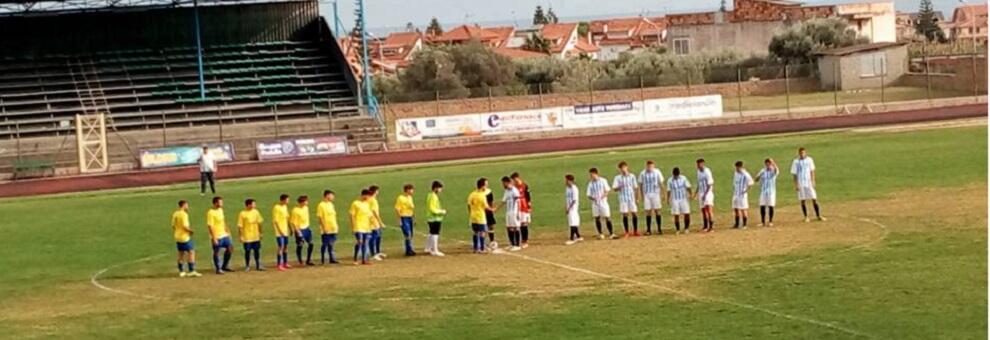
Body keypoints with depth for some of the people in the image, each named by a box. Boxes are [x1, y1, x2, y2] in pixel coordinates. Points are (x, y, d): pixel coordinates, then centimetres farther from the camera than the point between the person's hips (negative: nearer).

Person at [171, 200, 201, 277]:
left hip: (177, 237, 8)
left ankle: (181, 271, 18)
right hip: (185, 237, -8)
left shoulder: (175, 214, 7)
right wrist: (191, 230, -7)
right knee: (191, 252, -3)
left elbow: (173, 226, 12)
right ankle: (191, 271, -7)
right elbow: (185, 226, -23)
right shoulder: (184, 214, -17)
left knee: (181, 254, 15)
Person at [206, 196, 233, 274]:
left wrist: (227, 230, 20)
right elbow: (210, 226, -20)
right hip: (217, 236, -9)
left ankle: (224, 266, 23)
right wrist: (213, 238, -22)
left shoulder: (220, 210, 8)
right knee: (216, 252, 3)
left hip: (224, 235, 9)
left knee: (230, 248, 10)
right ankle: (218, 269, 14)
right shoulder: (211, 213, -18)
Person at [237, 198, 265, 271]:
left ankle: (258, 266, 17)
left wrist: (260, 233, 12)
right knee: (247, 251, 4)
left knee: (257, 250, 8)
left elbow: (259, 223, 11)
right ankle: (247, 266, 18)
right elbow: (240, 226, -10)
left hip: (256, 236, 4)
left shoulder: (256, 212, 2)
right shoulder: (242, 214, -13)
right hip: (247, 237, -4)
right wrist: (240, 237, -11)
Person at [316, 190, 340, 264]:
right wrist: (324, 227, -16)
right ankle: (323, 259, 8)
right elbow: (320, 217, -13)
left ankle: (332, 258, 15)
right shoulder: (321, 205, -11)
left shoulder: (331, 204, 12)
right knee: (324, 244, 0)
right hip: (326, 229, -7)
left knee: (331, 244, 11)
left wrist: (335, 225, 12)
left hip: (333, 228, 7)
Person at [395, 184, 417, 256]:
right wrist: (399, 220, -17)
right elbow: (397, 209, -14)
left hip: (410, 217, 8)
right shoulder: (400, 198, -12)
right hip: (404, 218, -8)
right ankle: (409, 250, -10)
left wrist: (414, 218, 19)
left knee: (410, 235, 10)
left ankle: (409, 250, 17)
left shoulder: (410, 197, 13)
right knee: (408, 235, -12)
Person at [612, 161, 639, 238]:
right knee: (625, 214, 0)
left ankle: (635, 231, 12)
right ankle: (626, 232, 7)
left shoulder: (632, 176, 5)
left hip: (632, 197, 1)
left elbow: (635, 187, 9)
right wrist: (620, 187, -23)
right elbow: (615, 189, -2)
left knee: (634, 213, 0)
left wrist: (637, 197, 4)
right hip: (623, 198, -1)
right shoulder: (617, 178, 1)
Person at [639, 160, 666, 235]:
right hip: (647, 194, 1)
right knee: (648, 212, 2)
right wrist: (642, 195, 2)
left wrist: (662, 193, -1)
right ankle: (648, 230, 5)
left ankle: (659, 229, 7)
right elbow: (640, 184, 6)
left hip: (655, 194, -1)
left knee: (657, 211, 1)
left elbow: (661, 183, 2)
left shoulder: (657, 172, -2)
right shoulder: (643, 173, -1)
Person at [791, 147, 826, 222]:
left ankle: (818, 216, 6)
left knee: (814, 199, 0)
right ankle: (806, 217, 11)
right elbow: (794, 174, -3)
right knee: (803, 200, 2)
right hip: (800, 184, -1)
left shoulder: (809, 160, 1)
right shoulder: (796, 162, -4)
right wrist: (796, 185, -8)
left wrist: (813, 181, -4)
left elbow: (812, 171, 4)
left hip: (809, 182, 1)